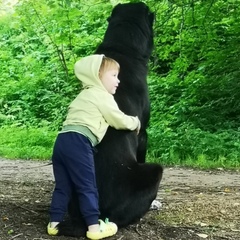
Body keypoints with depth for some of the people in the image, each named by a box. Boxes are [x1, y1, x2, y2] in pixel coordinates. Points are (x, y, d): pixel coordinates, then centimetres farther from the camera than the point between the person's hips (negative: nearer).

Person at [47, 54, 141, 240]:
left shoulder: (85, 95, 30)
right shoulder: (102, 96, 1)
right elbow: (119, 121, 4)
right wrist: (135, 122, 23)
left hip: (63, 139, 9)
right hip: (78, 142, -9)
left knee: (63, 185, 13)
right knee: (87, 186, -4)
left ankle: (54, 223, 16)